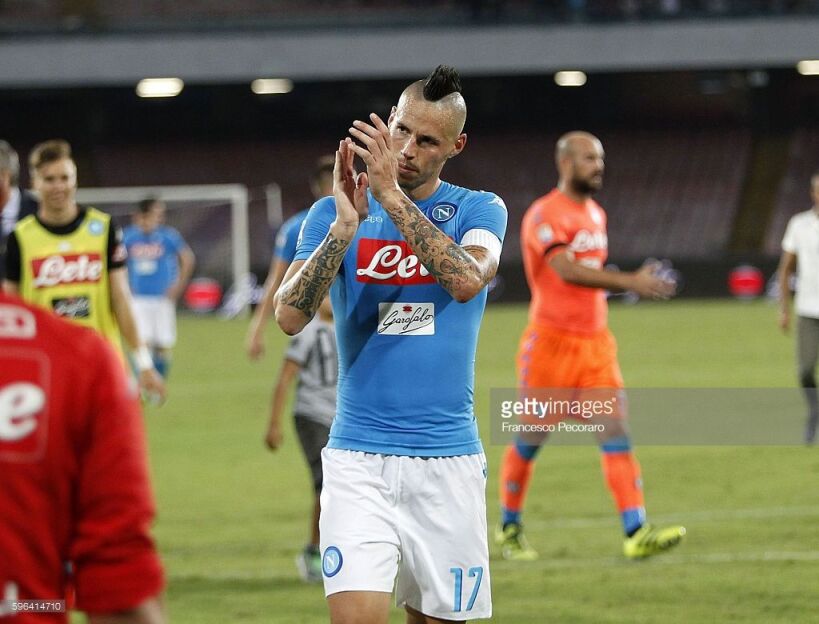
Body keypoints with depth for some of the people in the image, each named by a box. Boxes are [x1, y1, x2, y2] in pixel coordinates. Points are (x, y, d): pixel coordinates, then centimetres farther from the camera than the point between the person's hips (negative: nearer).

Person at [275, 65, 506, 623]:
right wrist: (344, 227, -20)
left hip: (449, 459, 1)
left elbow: (467, 279, -20)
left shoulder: (478, 210, 3)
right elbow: (290, 316, -9)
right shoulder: (333, 213, 5)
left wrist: (391, 195, -23)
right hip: (358, 457, 0)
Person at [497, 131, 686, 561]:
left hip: (596, 343, 6)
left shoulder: (595, 214, 15)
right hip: (551, 342, -6)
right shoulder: (545, 214, -12)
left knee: (615, 431, -7)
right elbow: (567, 270, -27)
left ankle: (636, 533, -16)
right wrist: (629, 282, -35)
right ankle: (509, 529, 22)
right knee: (531, 439, 4)